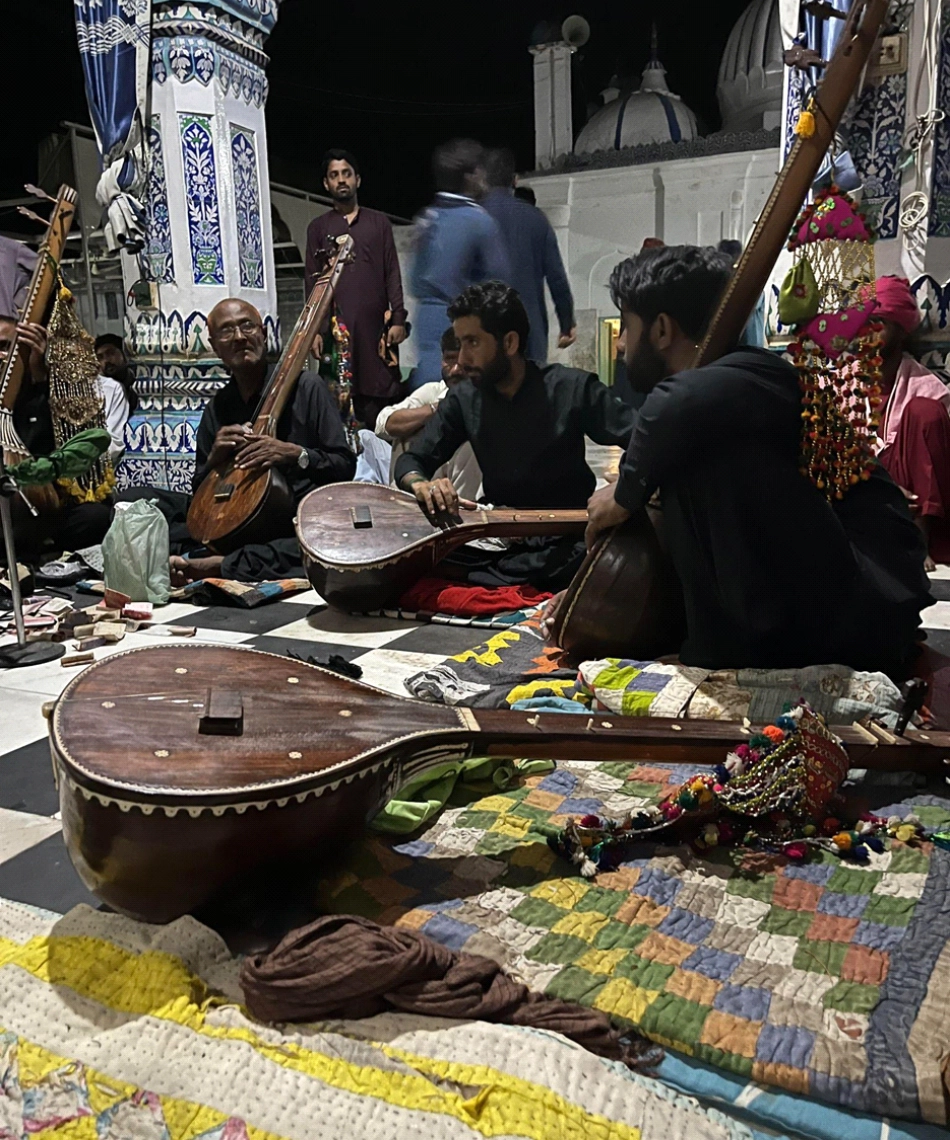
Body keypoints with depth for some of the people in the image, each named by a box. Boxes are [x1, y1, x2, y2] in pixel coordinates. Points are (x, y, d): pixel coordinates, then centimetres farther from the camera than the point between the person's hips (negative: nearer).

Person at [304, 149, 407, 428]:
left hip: (375, 322, 0)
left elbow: (393, 273, 10)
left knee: (380, 391, -5)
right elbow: (313, 280, 9)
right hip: (335, 324, 0)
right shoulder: (318, 227, 15)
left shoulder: (379, 222, 15)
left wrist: (398, 318, -3)